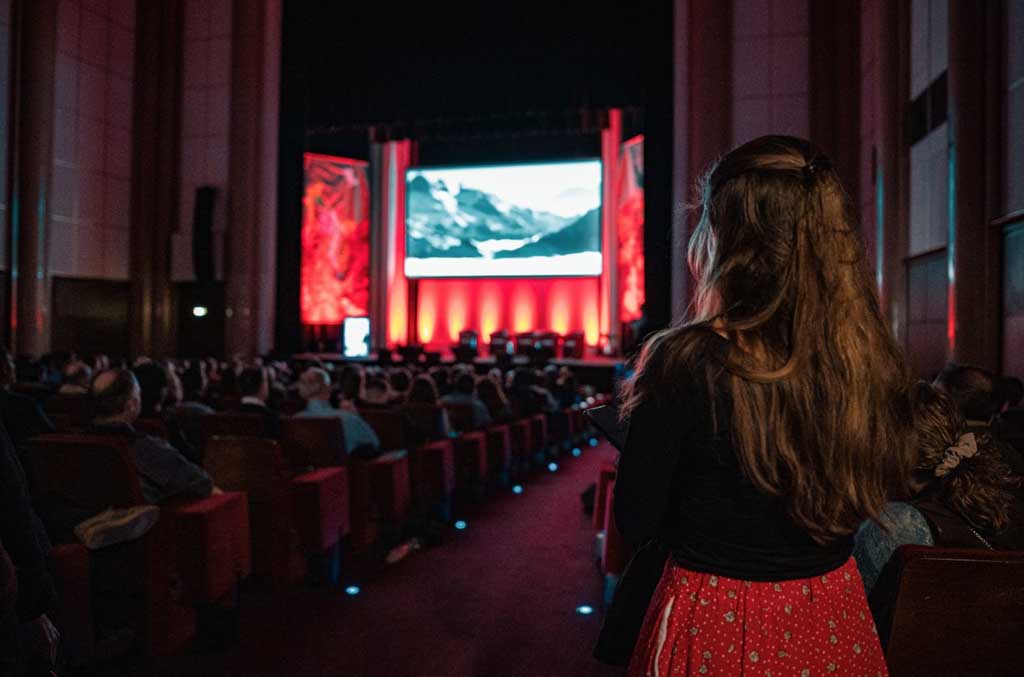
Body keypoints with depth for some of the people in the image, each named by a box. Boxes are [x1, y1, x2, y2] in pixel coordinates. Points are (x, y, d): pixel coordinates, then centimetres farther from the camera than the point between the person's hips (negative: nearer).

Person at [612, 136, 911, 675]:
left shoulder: (686, 361, -25)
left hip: (717, 628, -4)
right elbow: (875, 495, 5)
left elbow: (636, 523, -15)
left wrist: (642, 404, -1)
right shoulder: (873, 360, -10)